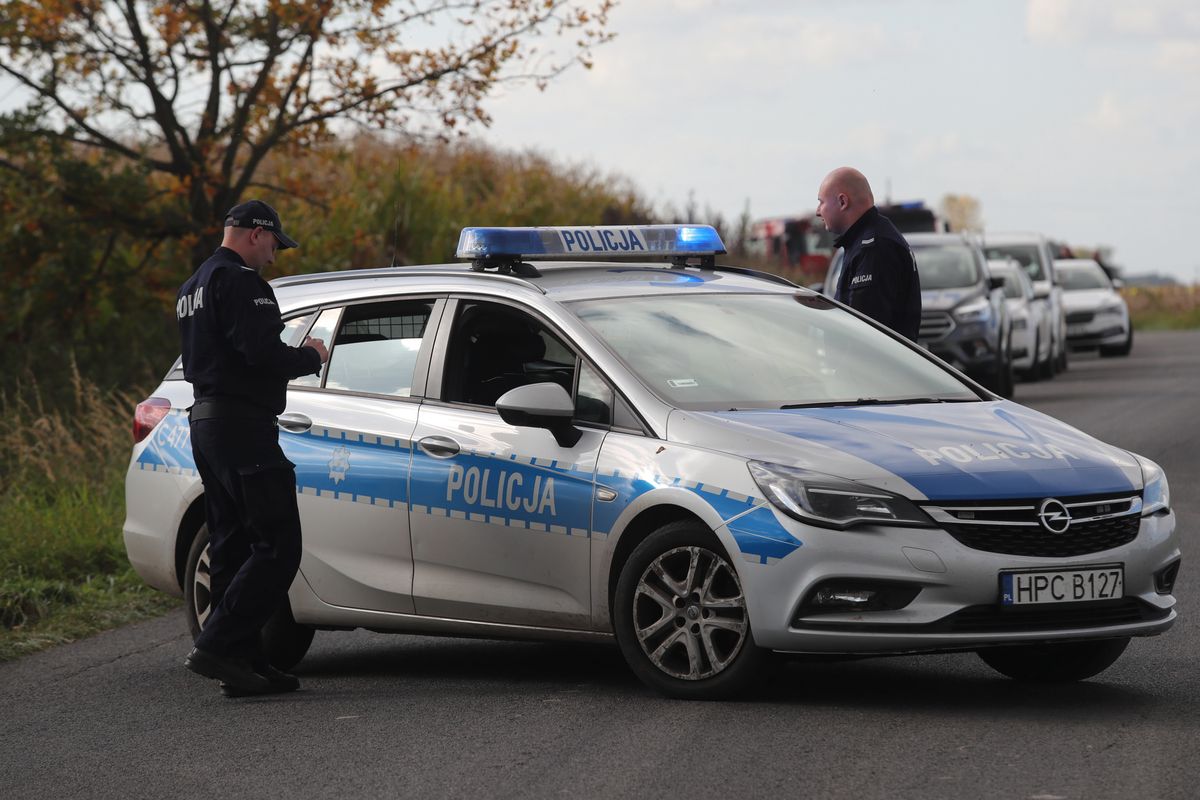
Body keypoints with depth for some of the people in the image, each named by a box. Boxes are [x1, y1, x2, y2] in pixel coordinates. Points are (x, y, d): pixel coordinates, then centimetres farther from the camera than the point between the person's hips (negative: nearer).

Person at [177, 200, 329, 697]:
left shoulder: (192, 288, 21)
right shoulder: (240, 282, -12)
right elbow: (262, 352, -23)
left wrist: (291, 359, 16)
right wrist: (310, 357, -4)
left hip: (205, 422, 11)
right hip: (242, 426, -11)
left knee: (232, 547, 10)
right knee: (277, 547, -11)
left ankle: (244, 663, 10)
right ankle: (216, 647, -17)